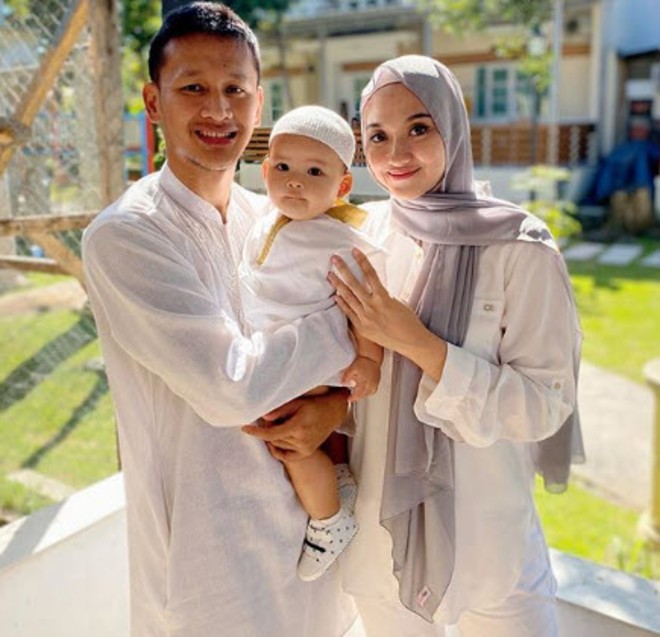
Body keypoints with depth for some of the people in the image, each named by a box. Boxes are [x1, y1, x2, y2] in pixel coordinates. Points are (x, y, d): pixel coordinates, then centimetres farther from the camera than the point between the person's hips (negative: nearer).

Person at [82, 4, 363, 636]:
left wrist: (338, 403, -15)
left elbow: (350, 349, 6)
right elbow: (230, 384, -25)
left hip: (312, 517, 6)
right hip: (209, 549, -6)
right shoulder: (124, 235, -16)